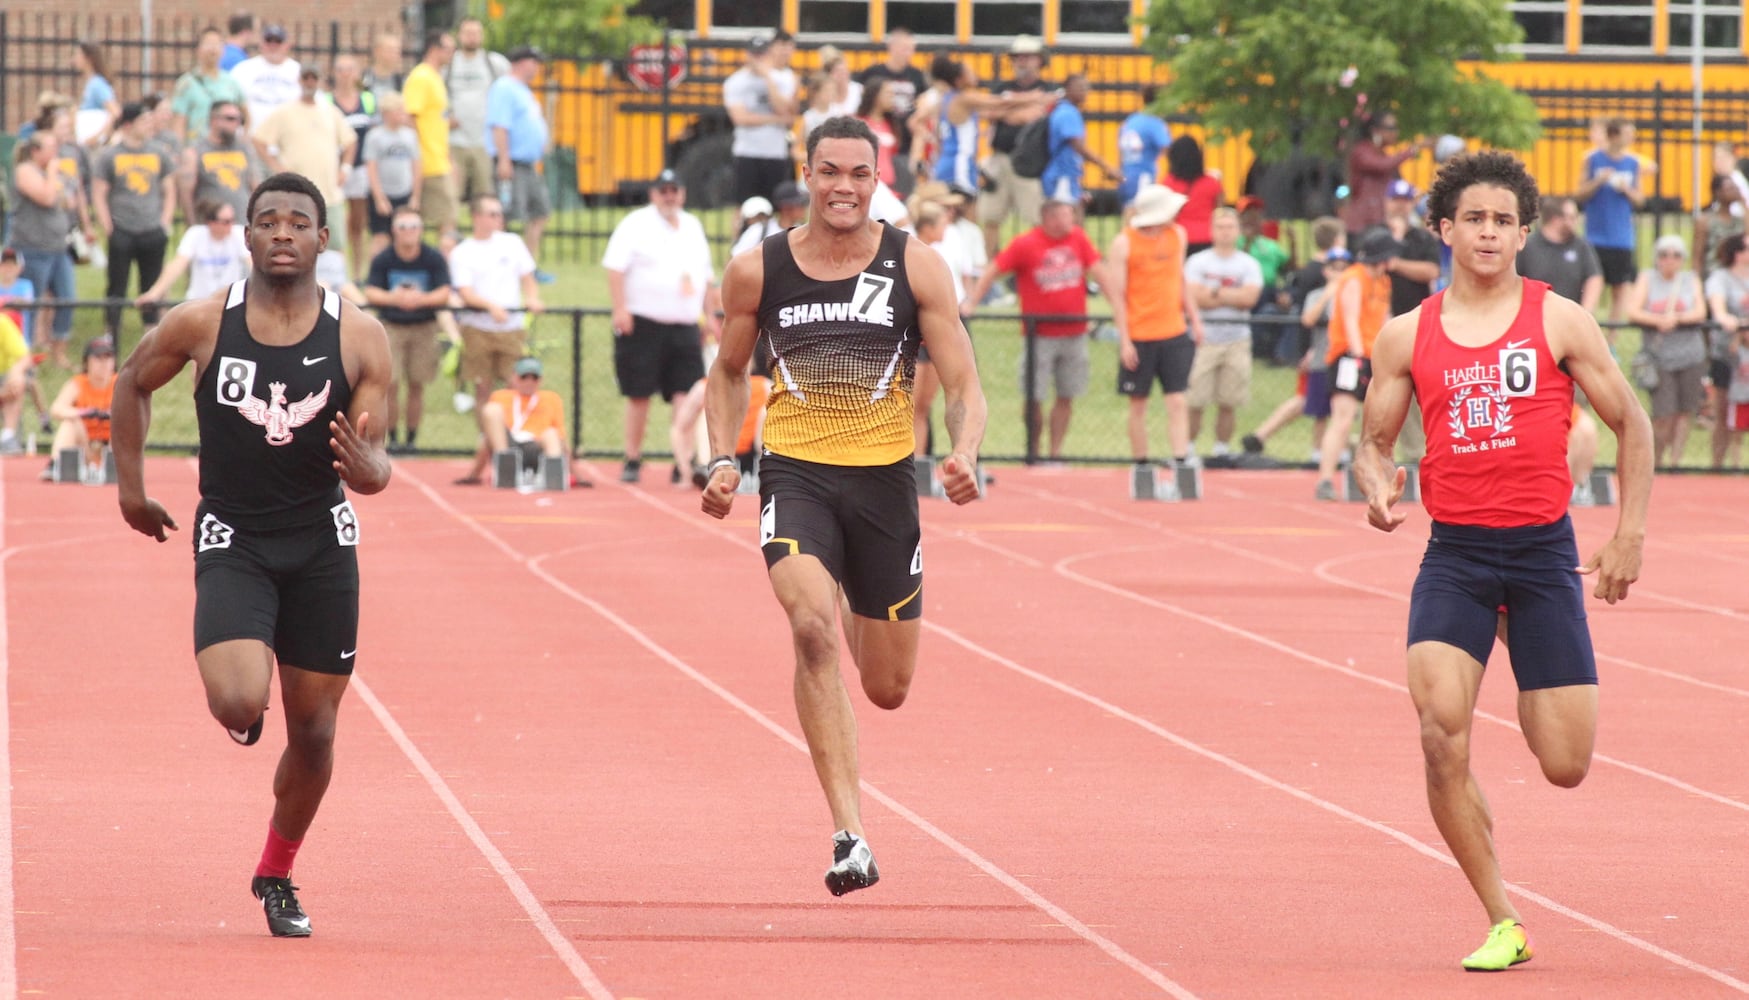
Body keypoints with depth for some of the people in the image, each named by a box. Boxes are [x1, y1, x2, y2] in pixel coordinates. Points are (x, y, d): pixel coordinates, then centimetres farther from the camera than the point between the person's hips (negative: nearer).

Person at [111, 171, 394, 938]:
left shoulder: (359, 339, -7)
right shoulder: (201, 325, -8)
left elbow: (375, 462, -5)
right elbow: (132, 384, 11)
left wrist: (366, 468, -29)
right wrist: (131, 486, 10)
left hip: (322, 545, 2)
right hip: (233, 543, -2)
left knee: (314, 730, 6)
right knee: (239, 704, -22)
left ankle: (277, 874, 31)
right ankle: (244, 713, 18)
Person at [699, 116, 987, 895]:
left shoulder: (916, 268, -2)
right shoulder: (757, 272, 0)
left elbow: (962, 384, -2)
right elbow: (729, 372, 16)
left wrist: (964, 454, -22)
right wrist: (722, 459, 2)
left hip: (884, 478, 1)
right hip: (795, 473, -1)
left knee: (888, 688, 10)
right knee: (811, 628, -29)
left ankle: (854, 617, 52)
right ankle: (849, 833, -27)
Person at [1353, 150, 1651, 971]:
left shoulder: (1559, 322, 0)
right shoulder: (1407, 337, 5)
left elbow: (1632, 425, 6)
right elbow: (1374, 441, 13)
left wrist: (1629, 535, 0)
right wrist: (1376, 487, -10)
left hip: (1544, 550, -1)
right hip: (1454, 555, 1)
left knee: (1566, 765, -1)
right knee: (1441, 735, -19)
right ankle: (1501, 924, -6)